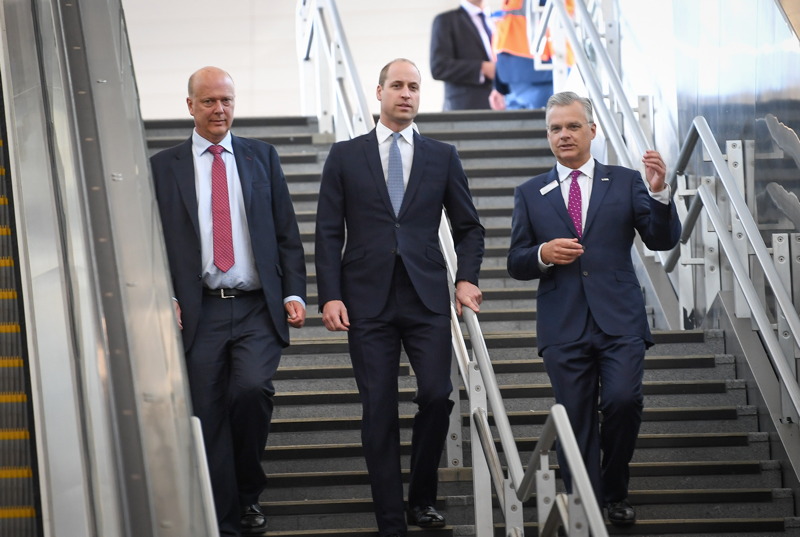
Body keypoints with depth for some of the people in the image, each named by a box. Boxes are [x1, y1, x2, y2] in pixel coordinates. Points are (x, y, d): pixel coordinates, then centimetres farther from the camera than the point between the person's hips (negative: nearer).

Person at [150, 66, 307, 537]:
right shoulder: (164, 167, 9)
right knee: (209, 417, -1)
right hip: (201, 311, 0)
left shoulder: (262, 157, 12)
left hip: (258, 308, 0)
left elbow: (287, 233, 11)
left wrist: (294, 293, 0)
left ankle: (249, 493, 1)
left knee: (252, 388, -21)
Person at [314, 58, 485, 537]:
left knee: (437, 395, -10)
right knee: (379, 411, -1)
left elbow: (469, 227, 14)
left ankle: (422, 499, 11)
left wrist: (467, 278, -1)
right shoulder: (345, 157, 7)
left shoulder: (442, 157, 11)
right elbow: (329, 233, 5)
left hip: (427, 297, 1)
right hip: (368, 300, -1)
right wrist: (330, 296, -5)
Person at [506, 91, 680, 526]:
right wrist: (543, 254, -11)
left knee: (623, 401, -17)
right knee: (575, 420, 1)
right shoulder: (530, 194, 12)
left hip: (620, 321, -1)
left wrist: (659, 192, -14)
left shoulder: (625, 182, 10)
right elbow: (516, 264, 10)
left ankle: (615, 492, 7)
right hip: (563, 325, 1)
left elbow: (662, 241, 1)